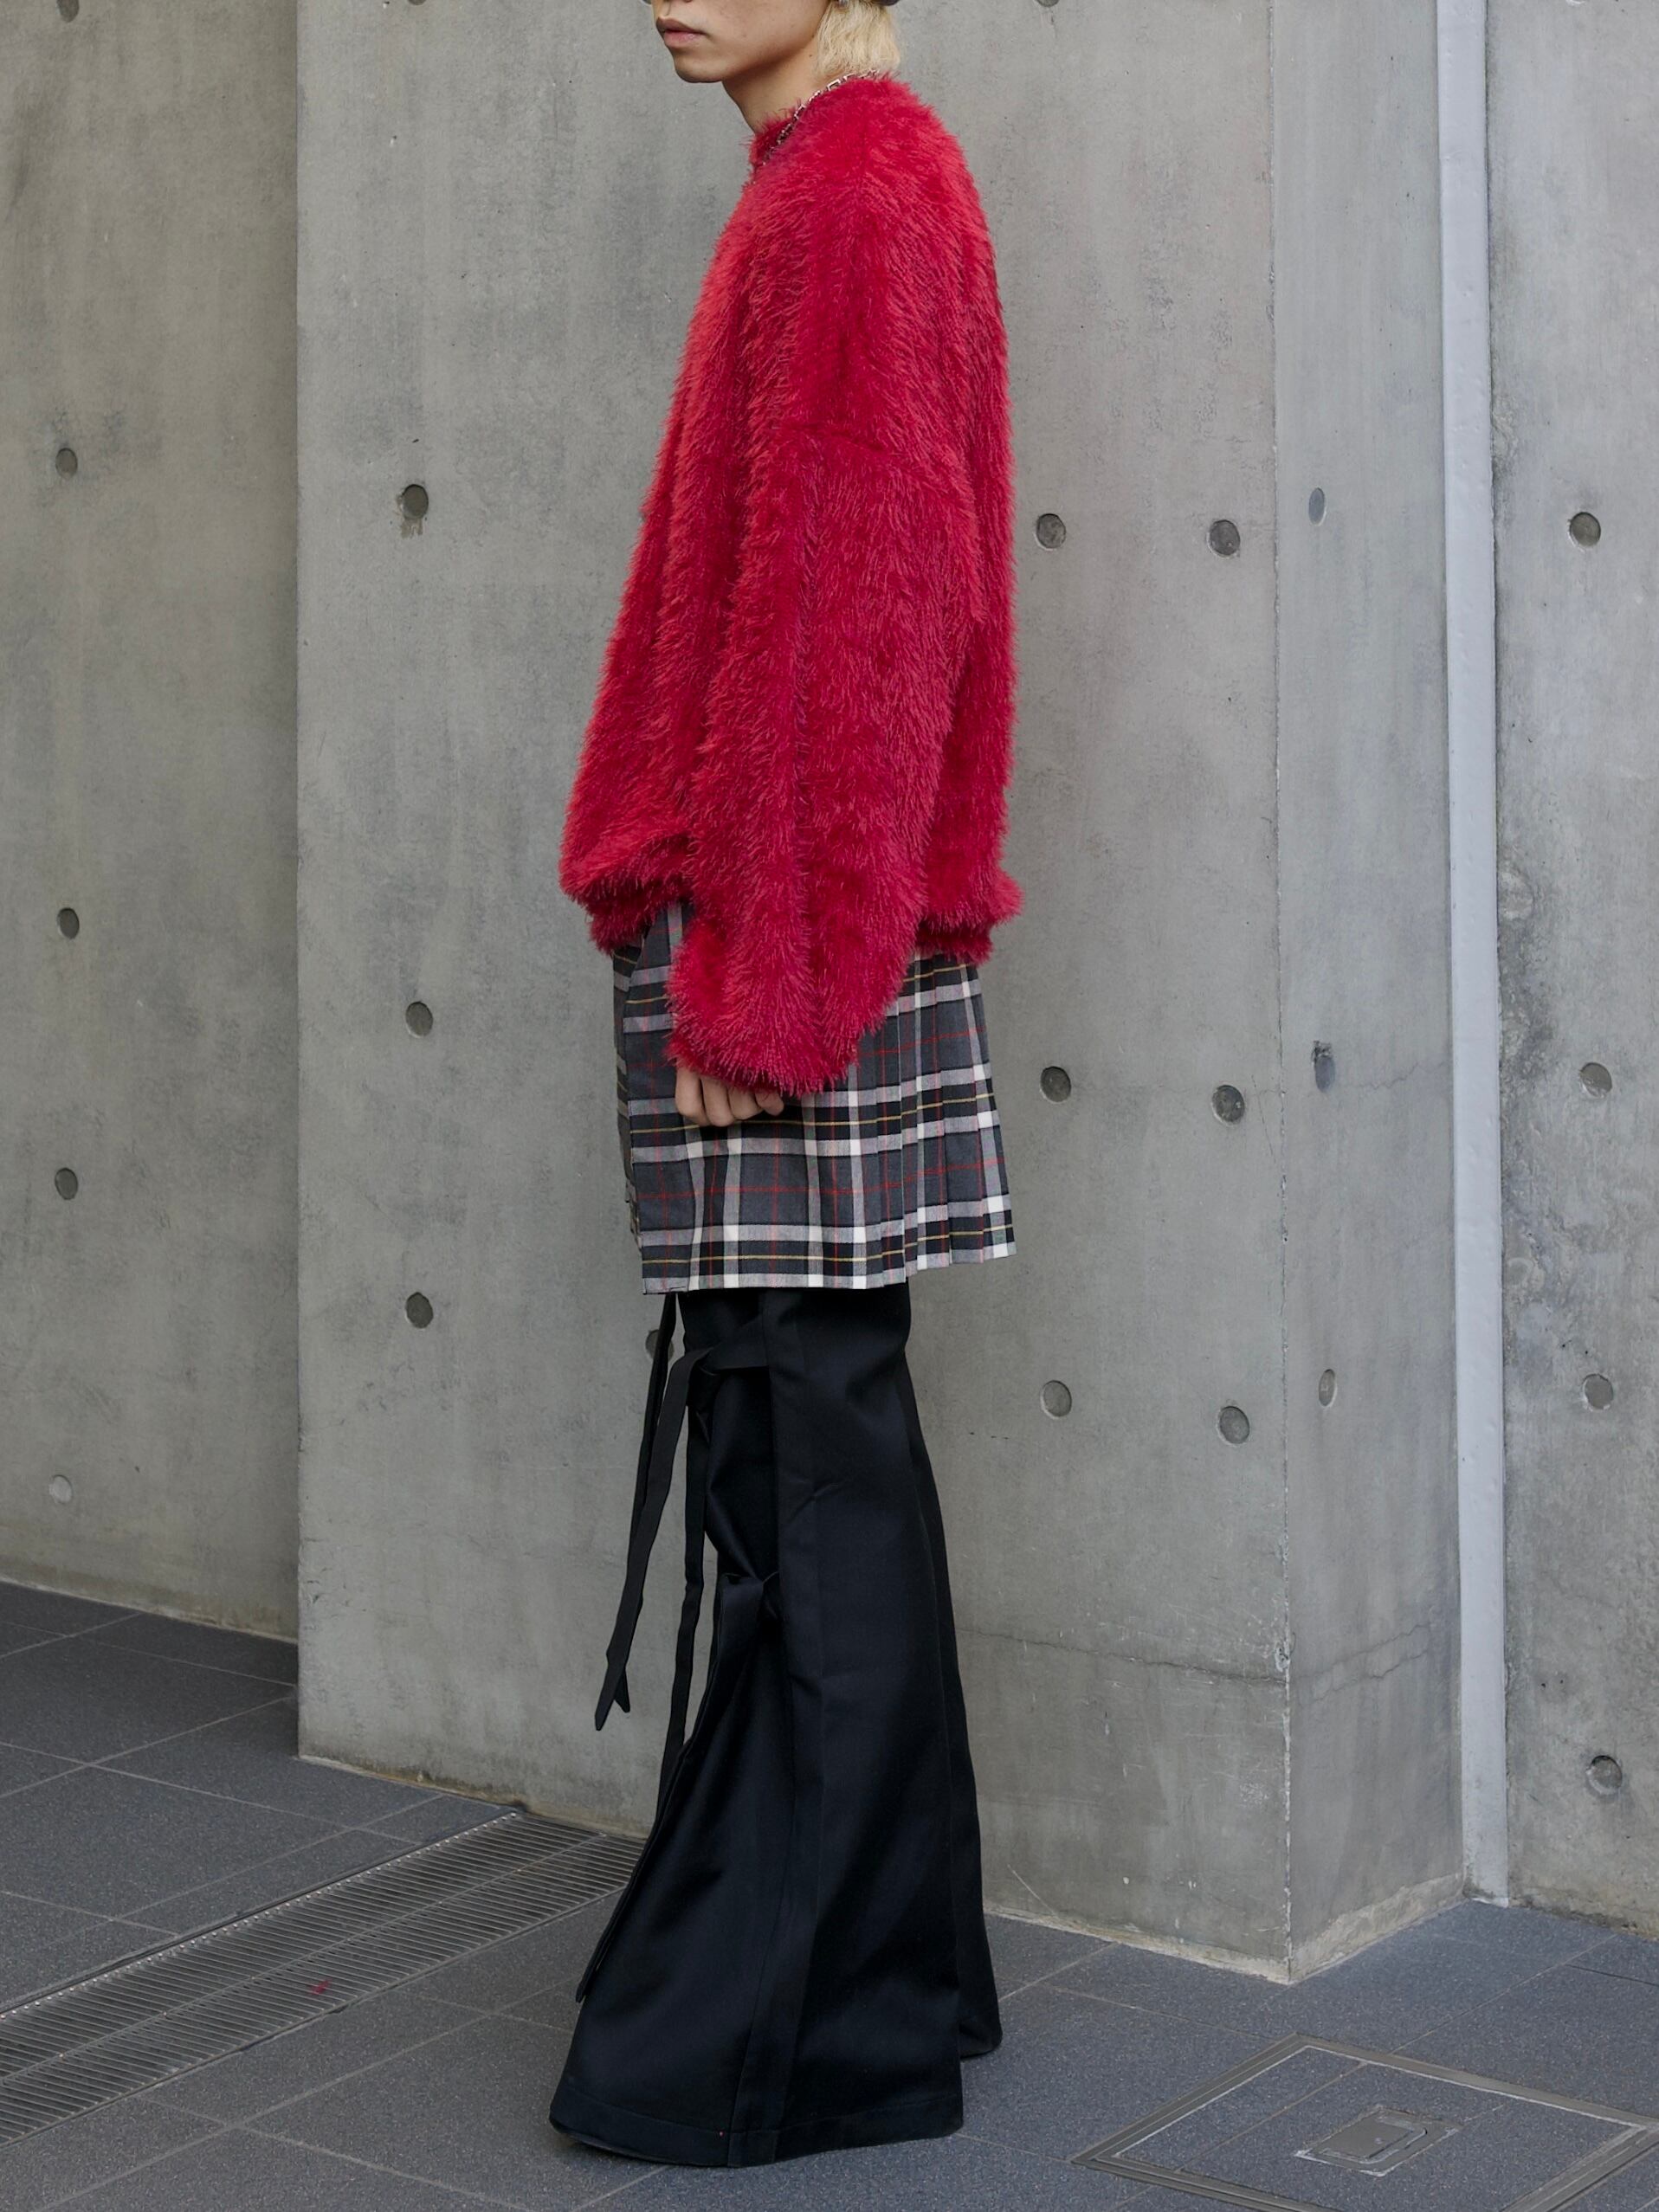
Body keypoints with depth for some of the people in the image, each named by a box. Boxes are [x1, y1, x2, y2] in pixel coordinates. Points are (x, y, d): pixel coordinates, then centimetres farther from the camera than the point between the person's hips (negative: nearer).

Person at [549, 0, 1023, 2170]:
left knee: (808, 1461, -3)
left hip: (788, 934, -10)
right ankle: (875, 1973, 24)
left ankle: (784, 2026, 6)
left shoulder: (853, 196, -11)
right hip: (779, 943, 10)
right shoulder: (837, 183, 18)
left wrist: (756, 979, -19)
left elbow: (844, 608, -18)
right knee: (804, 1452, 14)